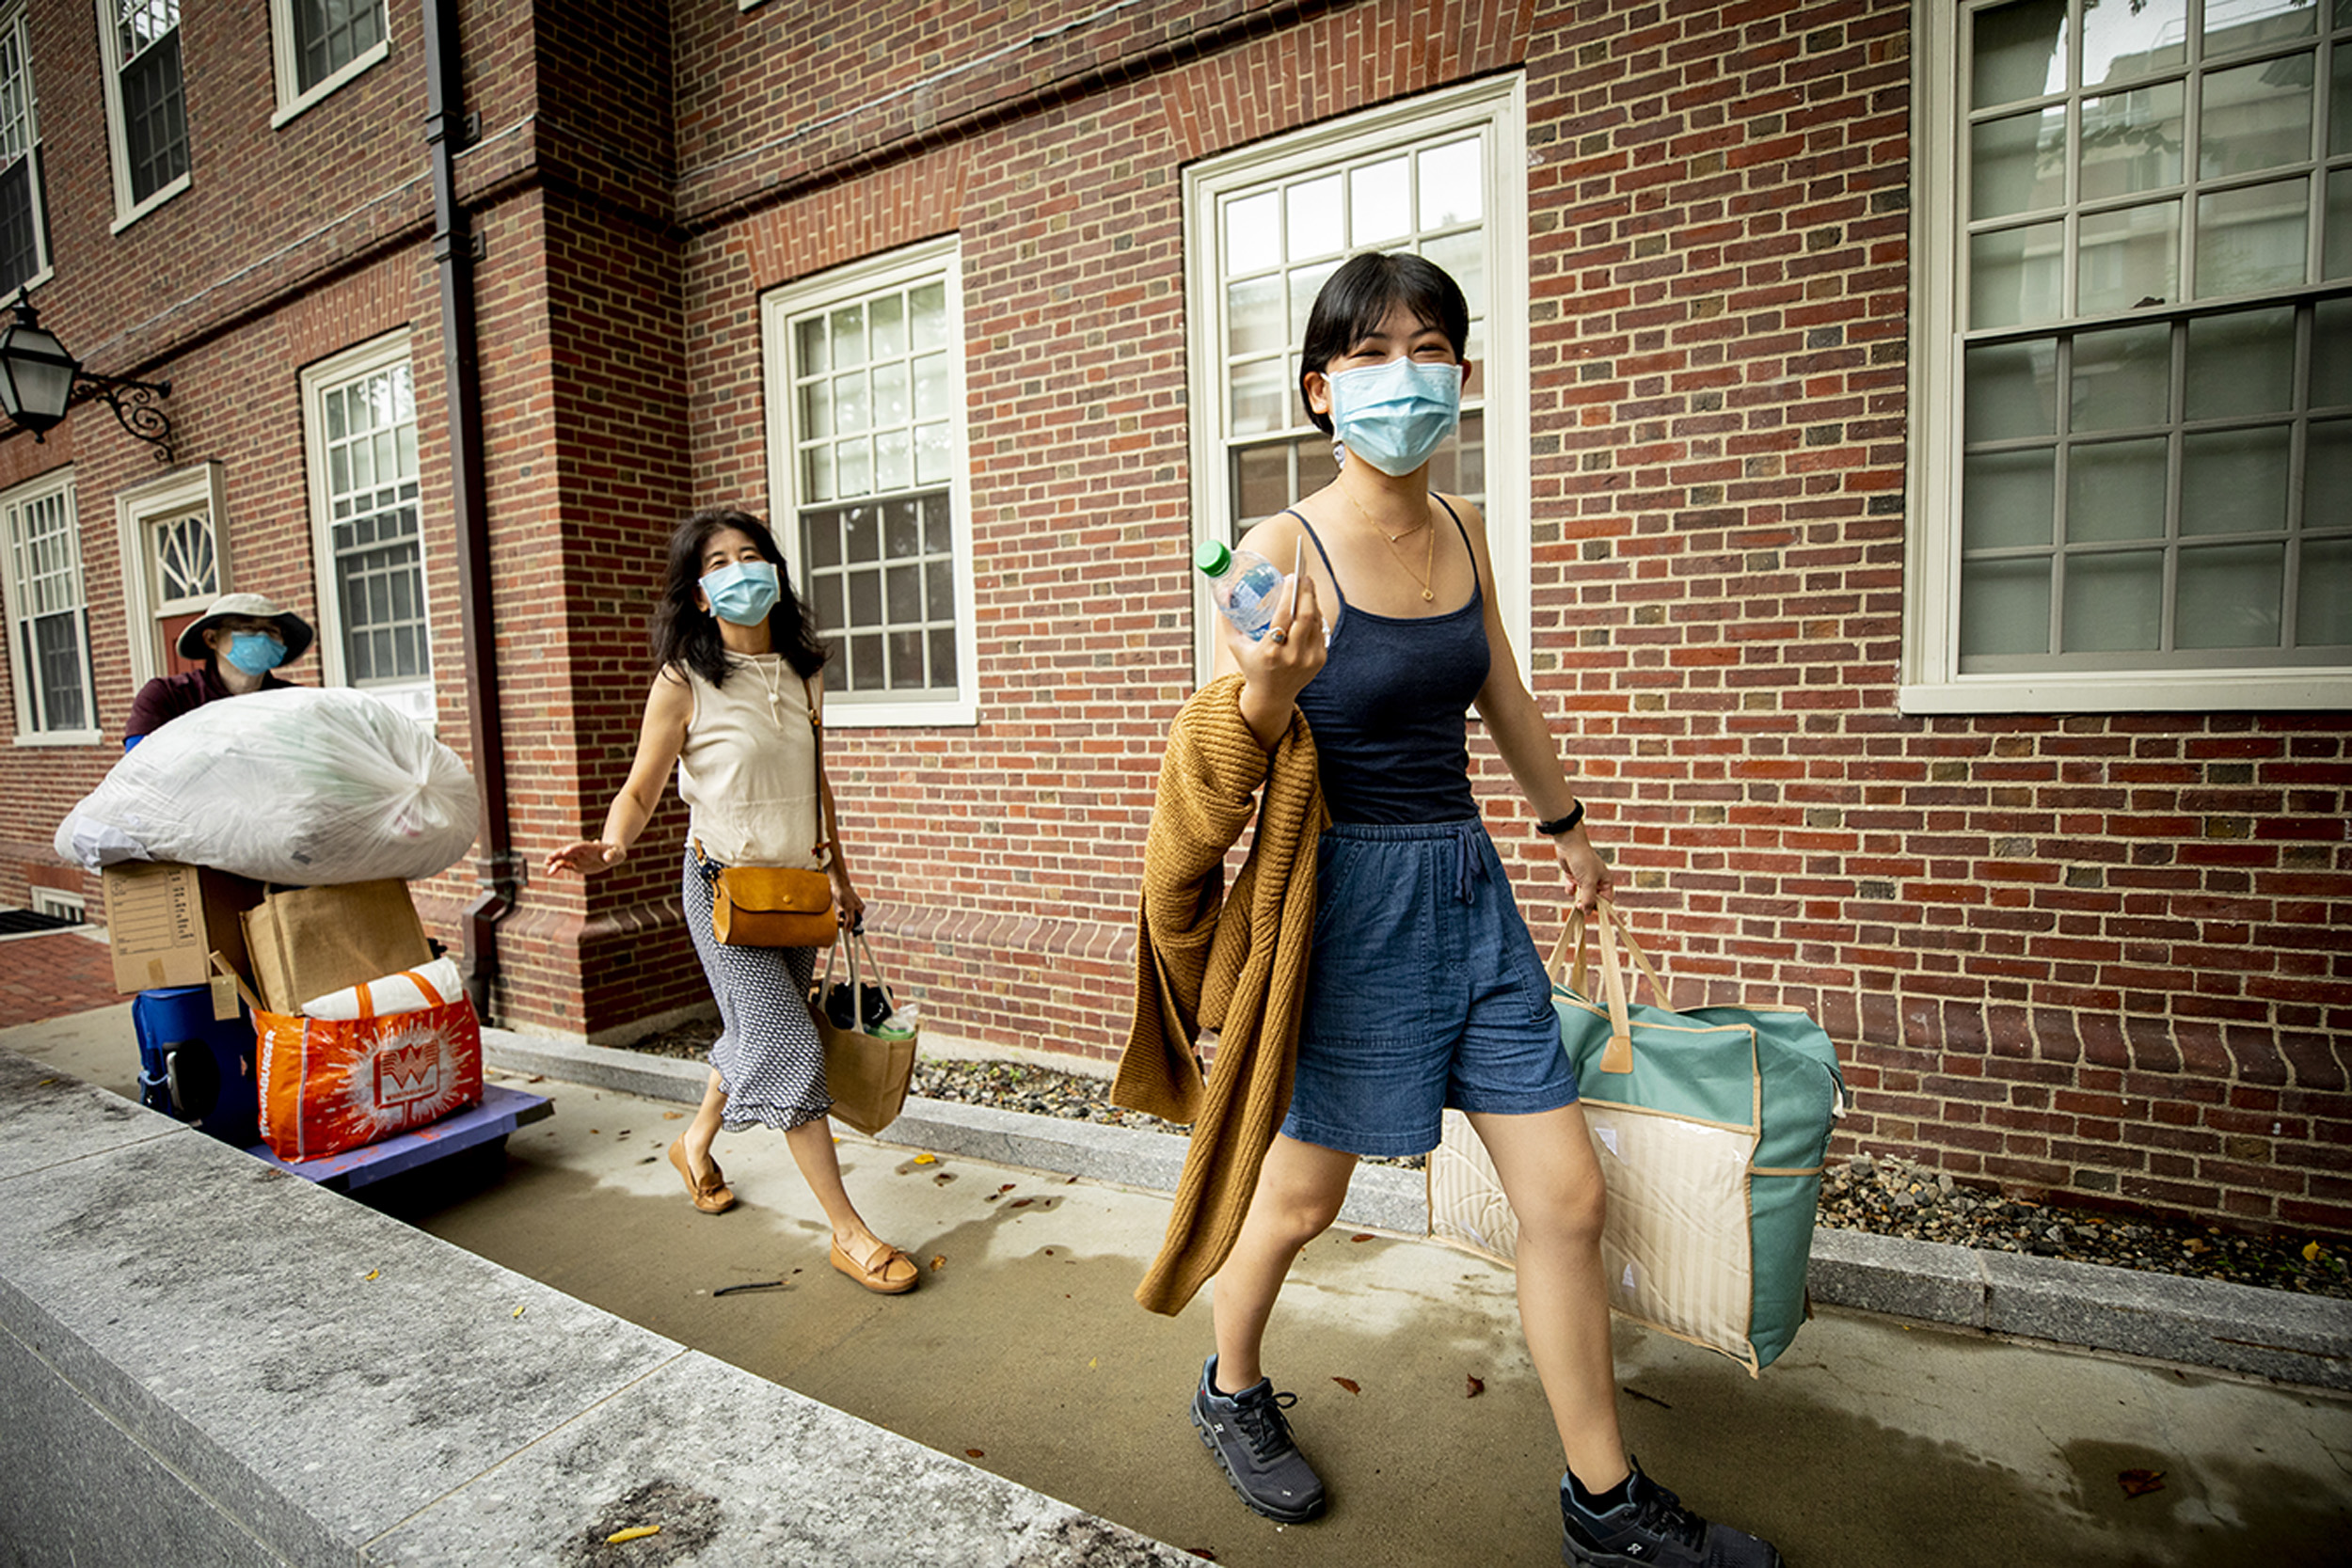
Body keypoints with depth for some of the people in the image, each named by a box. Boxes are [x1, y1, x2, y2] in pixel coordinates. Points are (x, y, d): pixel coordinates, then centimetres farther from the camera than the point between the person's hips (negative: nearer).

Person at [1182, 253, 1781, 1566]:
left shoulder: (1464, 529, 5)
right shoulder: (1285, 548, -13)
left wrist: (1566, 821, 30)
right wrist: (1273, 689, -34)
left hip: (1469, 886, 6)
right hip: (1350, 891, -6)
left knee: (1568, 1198, 10)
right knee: (1303, 1196, 12)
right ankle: (1233, 1393, 44)